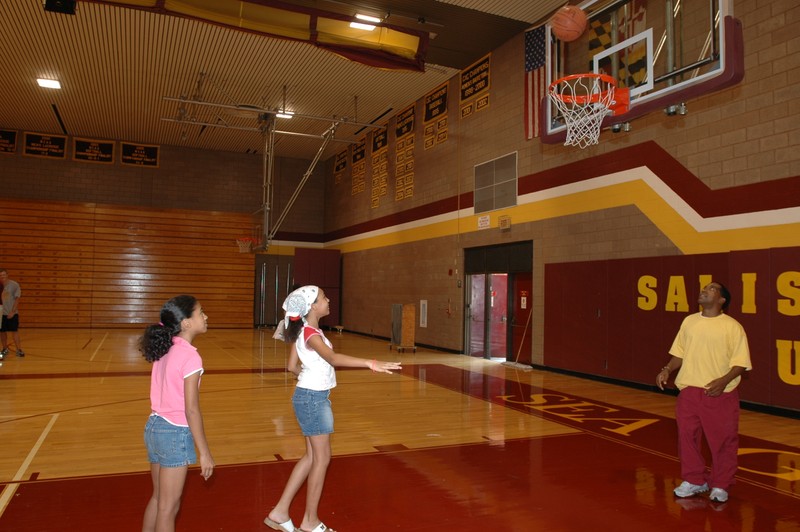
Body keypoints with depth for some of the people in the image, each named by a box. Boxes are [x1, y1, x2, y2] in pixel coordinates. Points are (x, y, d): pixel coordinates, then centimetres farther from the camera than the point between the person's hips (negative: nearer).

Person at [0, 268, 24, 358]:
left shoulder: (14, 285, -6)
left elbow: (17, 299, -8)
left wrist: (12, 312, -13)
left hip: (12, 314, -3)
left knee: (14, 331, -3)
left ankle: (19, 350, 4)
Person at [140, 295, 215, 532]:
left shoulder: (164, 350, 4)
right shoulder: (190, 357, -20)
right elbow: (191, 410, -19)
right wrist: (204, 453, -13)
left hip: (154, 426, 8)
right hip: (175, 433, -8)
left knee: (158, 498, 24)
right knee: (169, 506, 8)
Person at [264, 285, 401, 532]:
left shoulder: (302, 331, 7)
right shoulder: (311, 334, -22)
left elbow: (292, 366, 13)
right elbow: (332, 357, -41)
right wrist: (371, 363, -49)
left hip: (310, 396, 9)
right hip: (313, 399, -9)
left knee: (312, 456, 17)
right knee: (322, 458, 4)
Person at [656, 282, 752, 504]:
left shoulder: (732, 326, -6)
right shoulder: (689, 321, 9)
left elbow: (741, 362, -8)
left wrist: (723, 381, -21)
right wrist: (667, 369, -1)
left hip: (720, 394, -4)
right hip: (689, 391, 4)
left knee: (722, 440, 5)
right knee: (687, 436, 10)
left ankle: (720, 486, 23)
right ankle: (694, 481, 26)